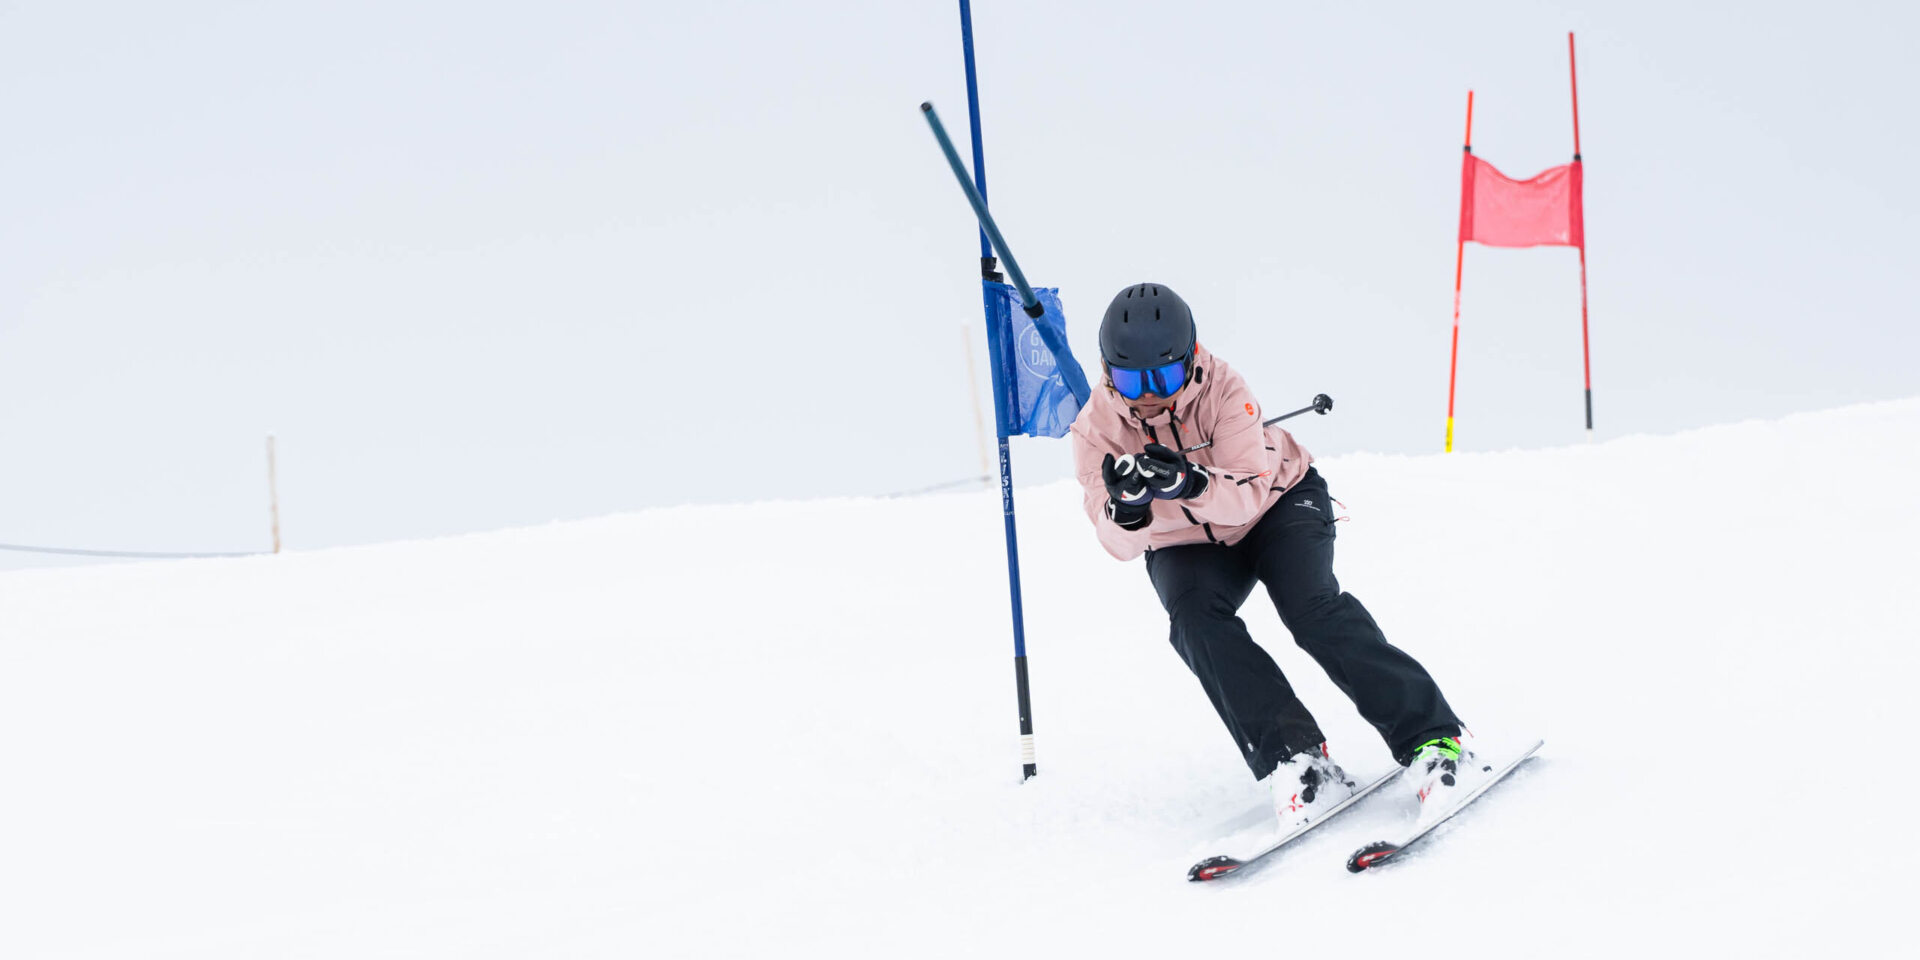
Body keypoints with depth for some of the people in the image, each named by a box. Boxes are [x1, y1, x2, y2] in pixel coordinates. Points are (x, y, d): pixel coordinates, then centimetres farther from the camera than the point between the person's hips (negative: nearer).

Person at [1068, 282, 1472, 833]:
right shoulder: (1096, 429, -20)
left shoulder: (1223, 390, -26)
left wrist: (1188, 482, -53)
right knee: (1196, 618, -28)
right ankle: (1296, 761, -31)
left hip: (1277, 503, -2)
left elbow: (1248, 493, -33)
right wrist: (1128, 505, -47)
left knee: (1312, 607, -27)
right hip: (1189, 544, 2)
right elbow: (1119, 544, -23)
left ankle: (1427, 736, -24)